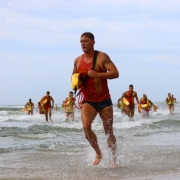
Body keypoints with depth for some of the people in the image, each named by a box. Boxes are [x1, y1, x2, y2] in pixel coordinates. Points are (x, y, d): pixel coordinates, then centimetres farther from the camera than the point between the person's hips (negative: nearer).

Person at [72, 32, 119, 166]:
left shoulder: (102, 57, -8)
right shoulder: (78, 60, 5)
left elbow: (115, 73, -18)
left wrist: (98, 74, -30)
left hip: (104, 101, -2)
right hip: (88, 101, 3)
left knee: (109, 132, 4)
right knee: (86, 126, -21)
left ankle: (114, 158, 23)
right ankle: (98, 153, -1)